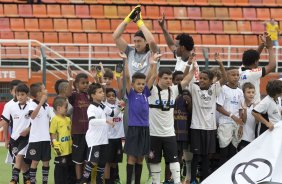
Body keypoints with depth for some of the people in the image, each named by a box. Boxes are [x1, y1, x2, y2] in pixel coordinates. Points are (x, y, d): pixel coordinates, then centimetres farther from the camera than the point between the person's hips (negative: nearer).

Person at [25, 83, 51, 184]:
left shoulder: (47, 105, 10)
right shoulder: (33, 104, -9)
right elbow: (32, 116, -29)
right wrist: (41, 103, -32)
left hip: (46, 138, 6)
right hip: (35, 139, -6)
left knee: (46, 161, 8)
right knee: (35, 161, -3)